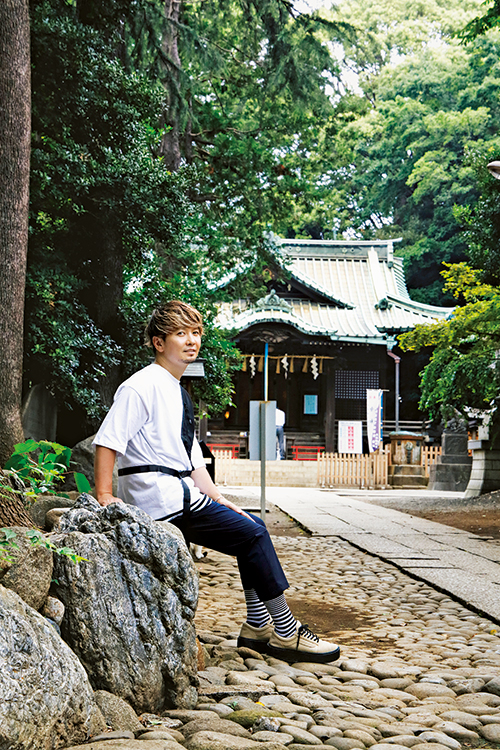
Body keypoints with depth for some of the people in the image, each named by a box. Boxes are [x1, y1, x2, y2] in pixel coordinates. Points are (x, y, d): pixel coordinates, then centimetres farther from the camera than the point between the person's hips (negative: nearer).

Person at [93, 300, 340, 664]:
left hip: (179, 495, 10)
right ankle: (286, 633, 1)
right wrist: (105, 497, -23)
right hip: (158, 496, -10)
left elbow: (194, 463, 19)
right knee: (253, 533, -9)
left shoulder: (178, 394, 19)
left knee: (253, 525, 12)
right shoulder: (141, 387, -9)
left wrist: (223, 503, 11)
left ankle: (257, 624, 17)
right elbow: (107, 442, -16)